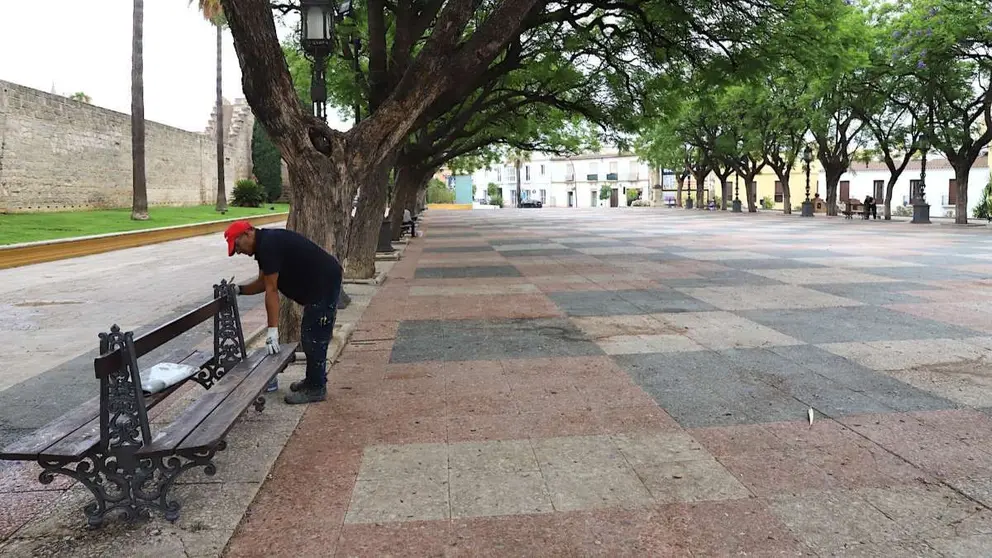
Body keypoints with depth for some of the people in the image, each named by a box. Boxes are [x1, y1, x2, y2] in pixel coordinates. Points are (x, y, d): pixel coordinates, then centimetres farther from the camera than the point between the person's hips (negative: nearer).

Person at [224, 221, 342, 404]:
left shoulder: (268, 245, -20)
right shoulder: (264, 243, 11)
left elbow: (271, 290, -21)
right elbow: (263, 283, 17)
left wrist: (273, 330, -20)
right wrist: (238, 290, 3)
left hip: (324, 284, -11)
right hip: (318, 285, 11)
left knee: (313, 338, -5)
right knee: (310, 336, 17)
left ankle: (316, 389, 4)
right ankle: (313, 381, 28)